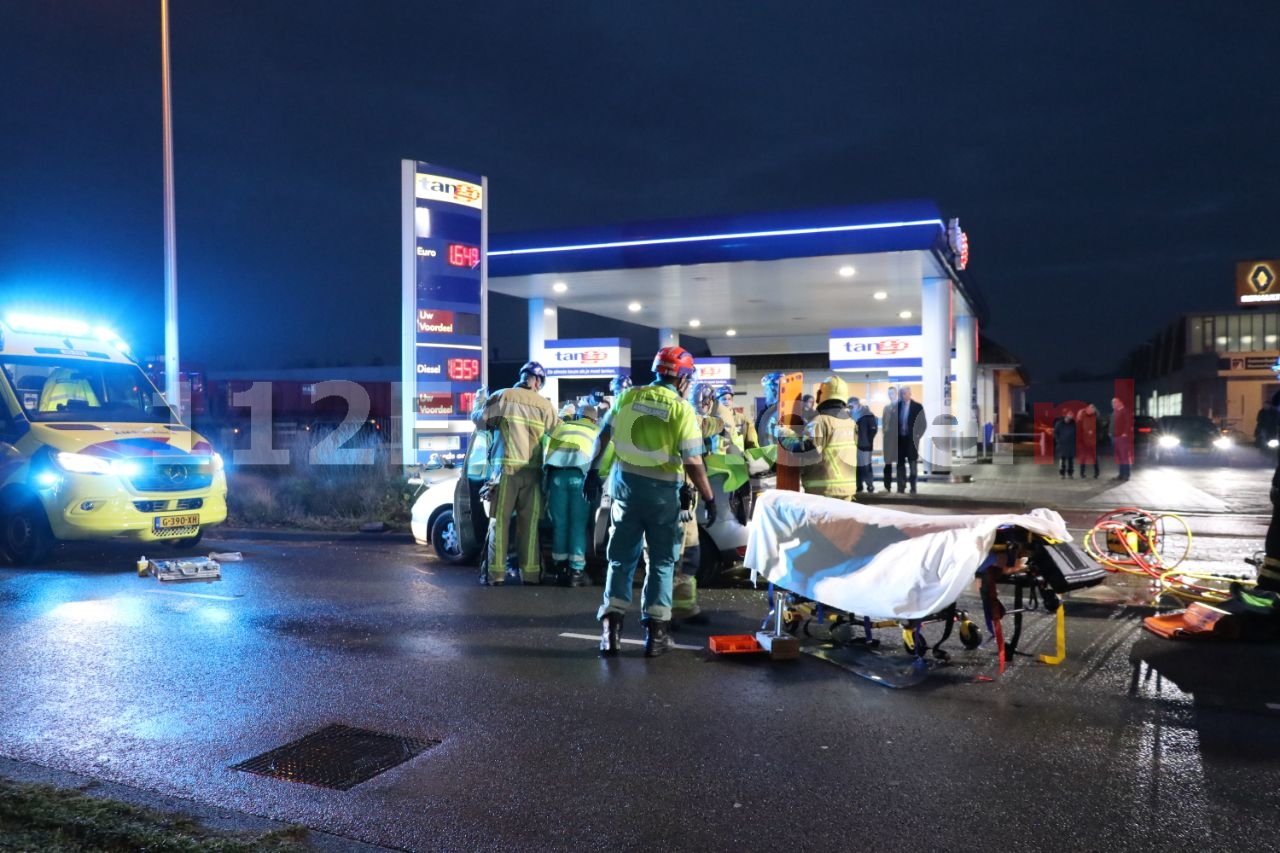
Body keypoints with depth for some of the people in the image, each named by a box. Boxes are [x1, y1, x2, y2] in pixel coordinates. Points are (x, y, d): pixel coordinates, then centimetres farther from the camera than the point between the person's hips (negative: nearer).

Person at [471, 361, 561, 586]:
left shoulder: (502, 396, 1)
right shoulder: (544, 404, 7)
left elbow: (479, 419, 6)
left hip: (506, 467, -2)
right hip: (533, 470, 2)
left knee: (499, 521, 2)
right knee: (529, 523, 7)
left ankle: (496, 573, 0)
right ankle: (529, 573, 9)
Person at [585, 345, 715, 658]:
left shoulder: (628, 396, 1)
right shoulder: (682, 409, -9)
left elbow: (603, 436, 8)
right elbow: (693, 463, -12)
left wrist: (593, 470, 20)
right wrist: (709, 499, -2)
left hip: (625, 482, 3)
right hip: (662, 490, -3)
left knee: (621, 556, 13)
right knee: (662, 560, 10)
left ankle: (611, 625, 10)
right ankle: (655, 630, 11)